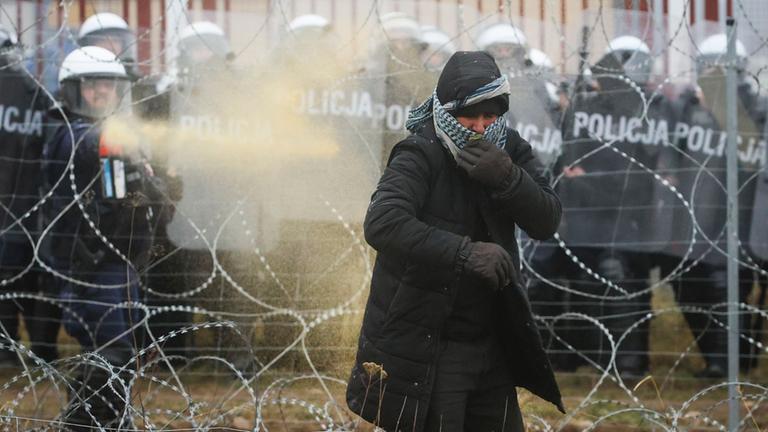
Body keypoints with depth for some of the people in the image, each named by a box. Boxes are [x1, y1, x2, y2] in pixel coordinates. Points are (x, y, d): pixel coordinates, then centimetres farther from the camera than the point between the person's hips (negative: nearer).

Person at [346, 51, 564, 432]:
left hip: (489, 342, 7)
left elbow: (546, 222, -7)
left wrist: (507, 179, -25)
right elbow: (382, 224, -32)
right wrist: (465, 253, -38)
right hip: (425, 351, -7)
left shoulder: (510, 151, 2)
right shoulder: (420, 157, -16)